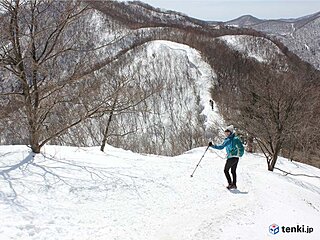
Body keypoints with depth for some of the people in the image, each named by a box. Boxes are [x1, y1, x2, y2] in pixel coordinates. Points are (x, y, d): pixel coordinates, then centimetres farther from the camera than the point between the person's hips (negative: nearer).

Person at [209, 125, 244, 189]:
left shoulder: (228, 140, -13)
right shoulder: (236, 138, 9)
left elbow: (221, 147, -19)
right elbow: (241, 147, 15)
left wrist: (212, 146, -17)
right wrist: (240, 154, 26)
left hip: (231, 158, -7)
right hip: (236, 158, 7)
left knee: (226, 170, 6)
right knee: (233, 171, 16)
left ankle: (230, 184, -1)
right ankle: (234, 184, 16)